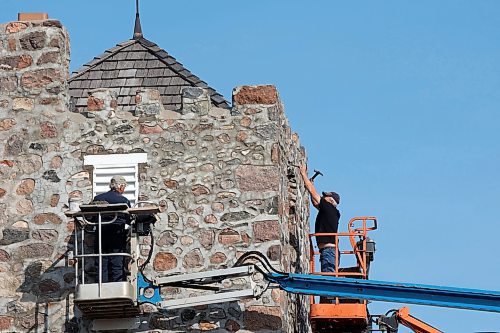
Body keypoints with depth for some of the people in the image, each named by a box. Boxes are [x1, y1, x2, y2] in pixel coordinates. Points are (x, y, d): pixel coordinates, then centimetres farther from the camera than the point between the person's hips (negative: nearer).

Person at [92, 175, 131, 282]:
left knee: (103, 265, 7)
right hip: (117, 236, -3)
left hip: (101, 236, 3)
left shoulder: (97, 198, 4)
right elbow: (129, 220, 2)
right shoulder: (124, 200, -6)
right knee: (117, 265, 1)